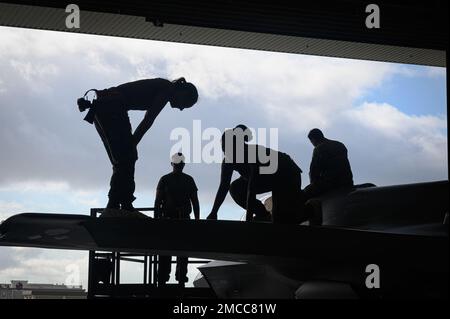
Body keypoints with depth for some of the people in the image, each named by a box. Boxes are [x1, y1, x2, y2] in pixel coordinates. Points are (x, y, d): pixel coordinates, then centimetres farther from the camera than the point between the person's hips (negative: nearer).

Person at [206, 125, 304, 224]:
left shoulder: (254, 153, -38)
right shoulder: (229, 160, -16)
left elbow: (251, 189, -44)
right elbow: (224, 187, -12)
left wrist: (248, 219, -48)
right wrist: (213, 213, -18)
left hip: (287, 175, -8)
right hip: (267, 178, 8)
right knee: (235, 189, -6)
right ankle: (263, 215, -2)